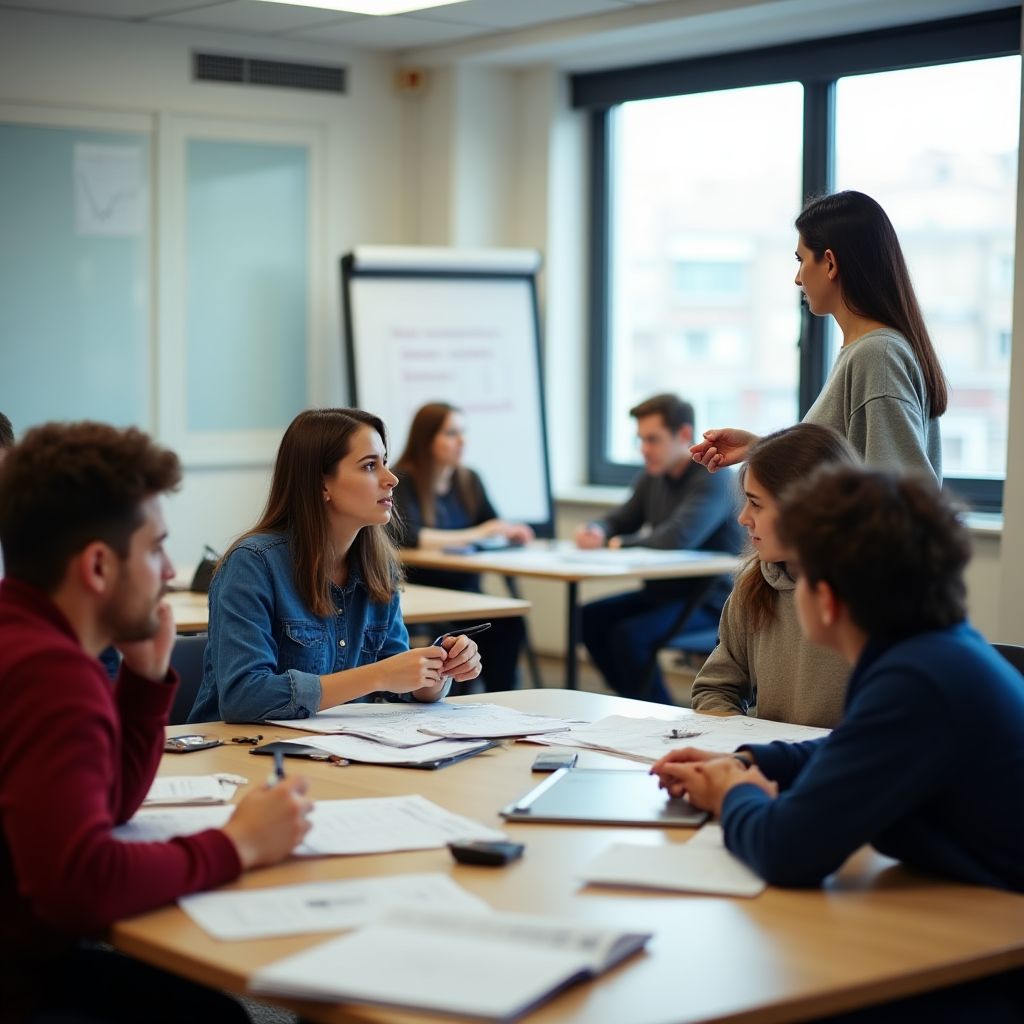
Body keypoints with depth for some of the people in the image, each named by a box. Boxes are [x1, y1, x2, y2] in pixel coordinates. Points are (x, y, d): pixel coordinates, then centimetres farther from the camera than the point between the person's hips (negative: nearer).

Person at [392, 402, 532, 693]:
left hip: (467, 591, 6)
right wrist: (474, 535, -19)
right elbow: (408, 536, -20)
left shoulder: (468, 481, 16)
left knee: (509, 624, -25)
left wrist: (511, 532, -8)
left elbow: (493, 529, 17)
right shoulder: (402, 481, -5)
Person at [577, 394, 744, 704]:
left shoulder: (712, 479, -19)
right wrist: (596, 531, -10)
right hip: (664, 590, 9)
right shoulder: (653, 477, 8)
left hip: (709, 599, -9)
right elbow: (620, 520, 16)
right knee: (589, 617, -4)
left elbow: (678, 537, -32)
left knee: (630, 634, -27)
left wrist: (612, 543, -22)